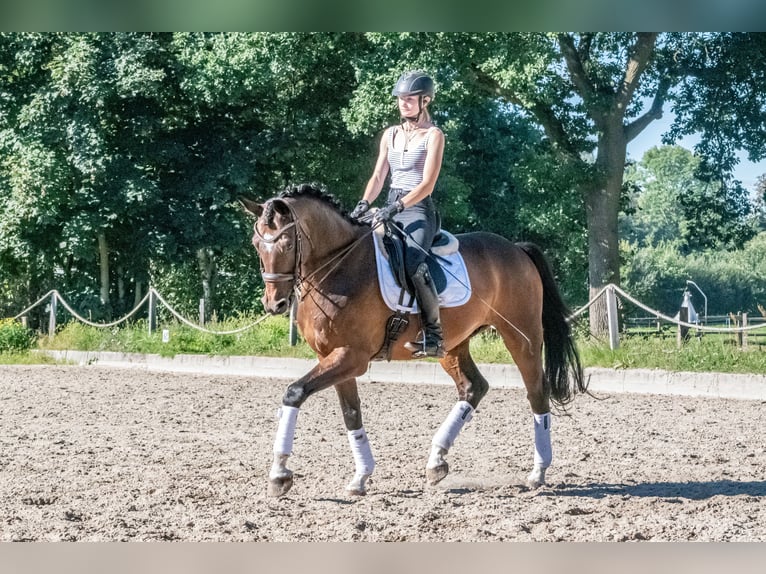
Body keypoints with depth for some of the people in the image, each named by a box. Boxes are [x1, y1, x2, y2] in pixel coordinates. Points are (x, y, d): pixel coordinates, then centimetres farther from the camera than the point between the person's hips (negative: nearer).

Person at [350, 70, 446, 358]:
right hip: (390, 209, 7)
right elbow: (378, 176, 11)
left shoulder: (433, 135, -2)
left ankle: (433, 333, -28)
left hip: (418, 209, -7)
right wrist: (364, 204, -8)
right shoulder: (390, 134, 16)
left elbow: (427, 184, -10)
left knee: (414, 262, -33)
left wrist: (396, 207, -22)